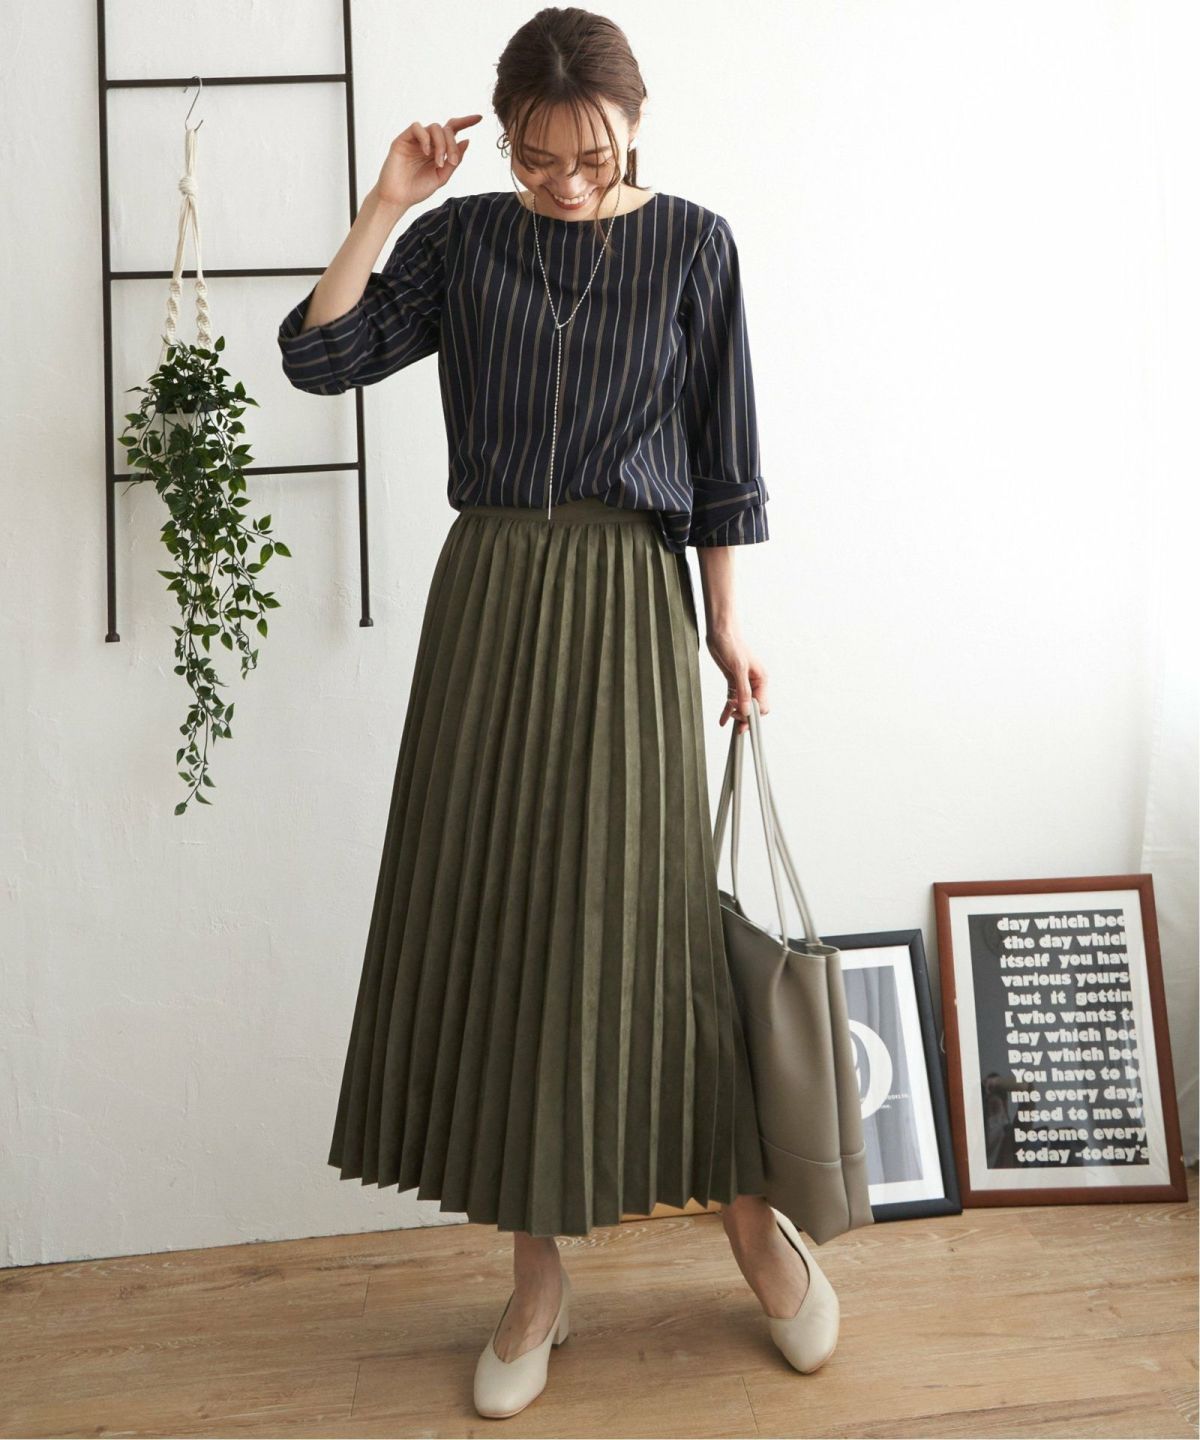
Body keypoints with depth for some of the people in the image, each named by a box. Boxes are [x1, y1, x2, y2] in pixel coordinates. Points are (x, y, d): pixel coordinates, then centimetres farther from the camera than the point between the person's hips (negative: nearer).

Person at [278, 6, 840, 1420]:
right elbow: (319, 356, 2)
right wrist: (383, 205, -2)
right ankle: (537, 1273, 20)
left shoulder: (691, 243, 5)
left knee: (637, 916, -3)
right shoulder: (461, 239, 9)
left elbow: (720, 452, 5)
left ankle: (753, 1219, 22)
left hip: (629, 595, -2)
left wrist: (725, 623, 2)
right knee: (490, 912, 2)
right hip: (489, 589, 3)